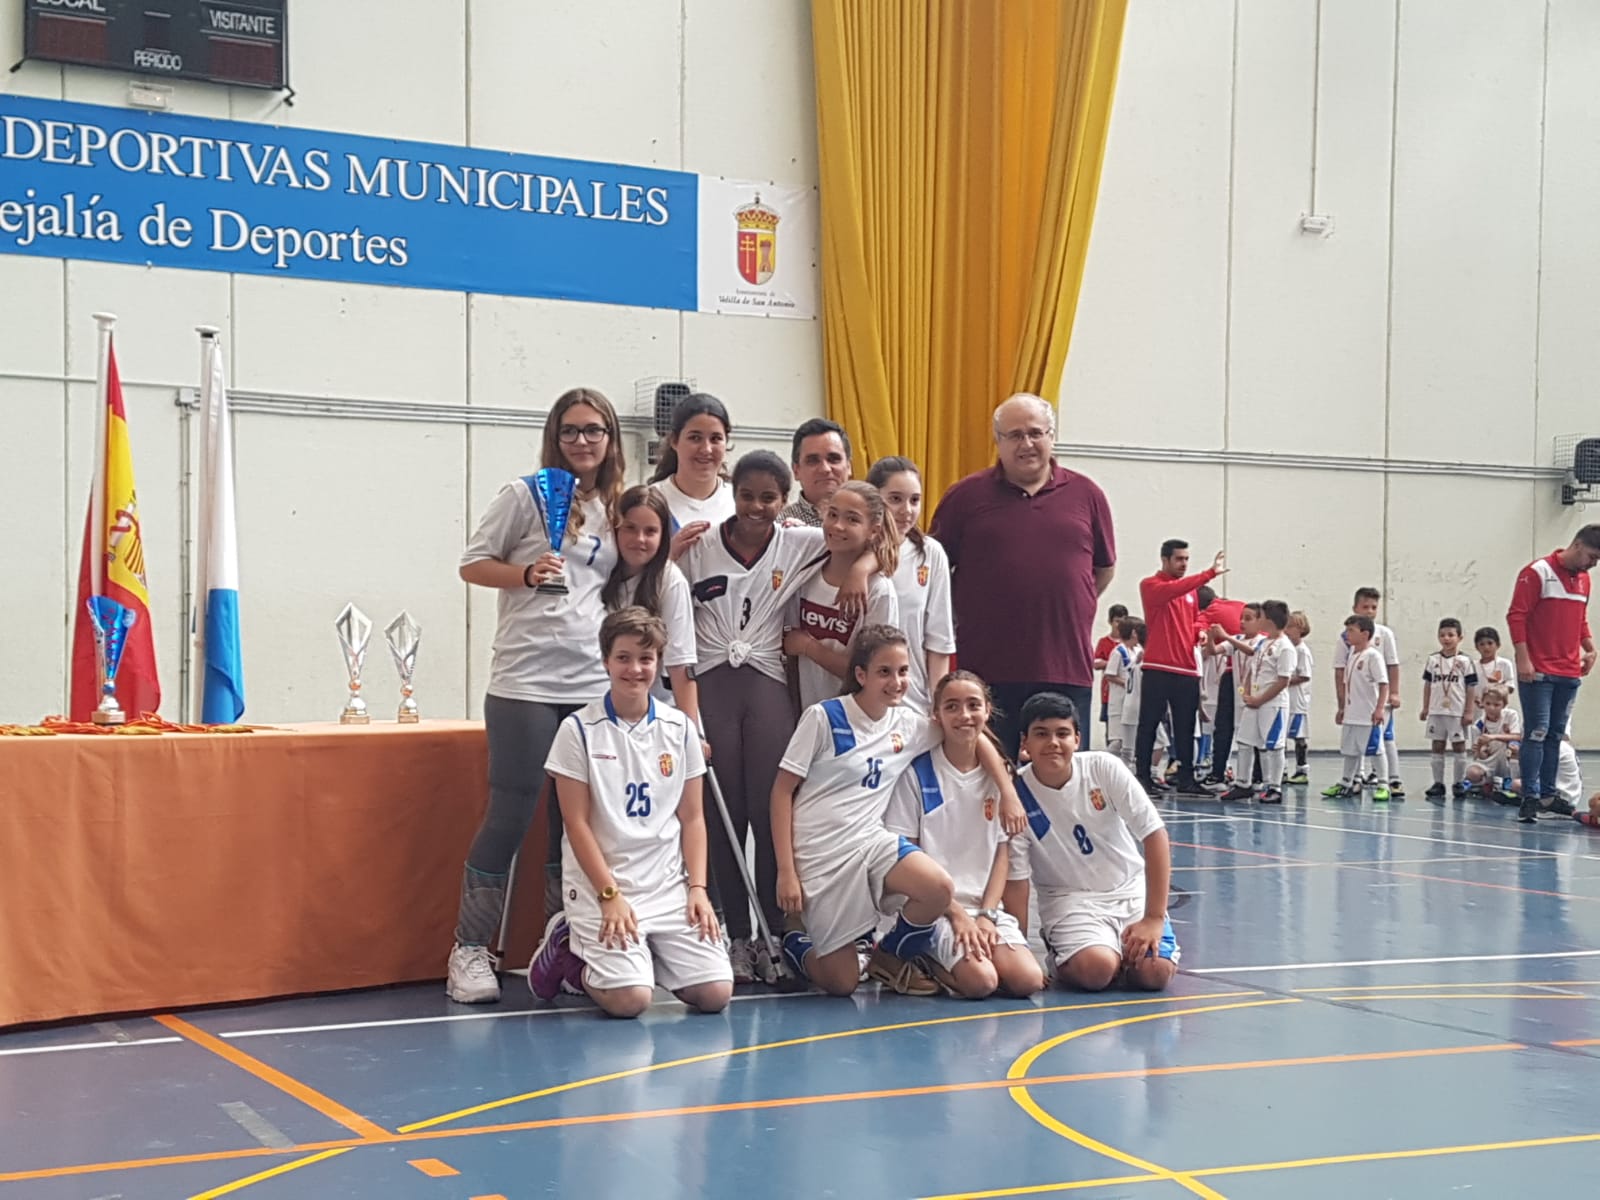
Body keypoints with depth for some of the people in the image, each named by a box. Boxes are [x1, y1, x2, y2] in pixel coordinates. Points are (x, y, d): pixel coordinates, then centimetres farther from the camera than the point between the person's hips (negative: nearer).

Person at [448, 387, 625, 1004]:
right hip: (525, 682, -5)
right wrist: (526, 573, -16)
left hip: (593, 685, 5)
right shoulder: (526, 494, 0)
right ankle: (469, 950, 6)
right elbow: (472, 564, 1)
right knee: (510, 815, -4)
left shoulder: (615, 508, 15)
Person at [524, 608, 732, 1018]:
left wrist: (697, 888, -3)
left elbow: (692, 818, 9)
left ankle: (643, 957, 15)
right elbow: (577, 823, -6)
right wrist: (610, 895, -13)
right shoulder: (579, 729, -5)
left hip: (670, 887, 4)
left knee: (716, 992, -12)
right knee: (629, 999, -22)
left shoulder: (680, 728, 6)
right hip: (600, 885, -4)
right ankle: (568, 951, 9)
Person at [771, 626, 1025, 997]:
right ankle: (795, 947, 31)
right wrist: (786, 872, -11)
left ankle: (888, 956, 5)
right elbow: (782, 791, -7)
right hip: (819, 855, -4)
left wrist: (1009, 794, 6)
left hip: (871, 841, 5)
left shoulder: (908, 724, 4)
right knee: (842, 984, -5)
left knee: (939, 889, -25)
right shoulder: (823, 717, -9)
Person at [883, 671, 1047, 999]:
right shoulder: (917, 773, -4)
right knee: (980, 981, -28)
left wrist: (987, 915, -7)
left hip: (986, 903, 5)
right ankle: (922, 962, 3)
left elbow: (1002, 854, 7)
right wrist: (956, 913, -12)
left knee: (1028, 980, -19)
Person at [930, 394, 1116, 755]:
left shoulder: (1086, 494, 9)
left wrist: (1069, 610, 13)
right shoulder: (967, 495, 3)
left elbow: (1105, 568, 20)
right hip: (986, 670, -2)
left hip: (1068, 670, 2)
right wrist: (963, 618, 6)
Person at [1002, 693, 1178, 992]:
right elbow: (1016, 881, -9)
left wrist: (1154, 918, -16)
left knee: (1155, 973, -23)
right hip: (1069, 899, -2)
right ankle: (1060, 959, 4)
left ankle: (1122, 956, 11)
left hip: (1131, 890, 2)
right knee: (1095, 969, -31)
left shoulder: (1104, 768, -12)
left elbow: (1155, 834, -11)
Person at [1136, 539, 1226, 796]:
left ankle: (1186, 779, 10)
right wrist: (1209, 574, -27)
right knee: (1148, 725, -4)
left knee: (1185, 728, 6)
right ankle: (1142, 778, 0)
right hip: (1158, 669, -6)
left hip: (1187, 670, 6)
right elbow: (1173, 590, -22)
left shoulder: (1190, 588, 17)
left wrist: (1201, 631, 5)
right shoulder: (1150, 586, -3)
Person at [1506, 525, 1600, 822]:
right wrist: (1523, 659, -16)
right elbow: (1516, 616, -11)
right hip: (1538, 672, -7)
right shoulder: (1538, 572, -8)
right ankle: (1530, 797, -9)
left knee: (1555, 734, 9)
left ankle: (1548, 793, 14)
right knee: (1537, 732, -9)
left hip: (1569, 672, 7)